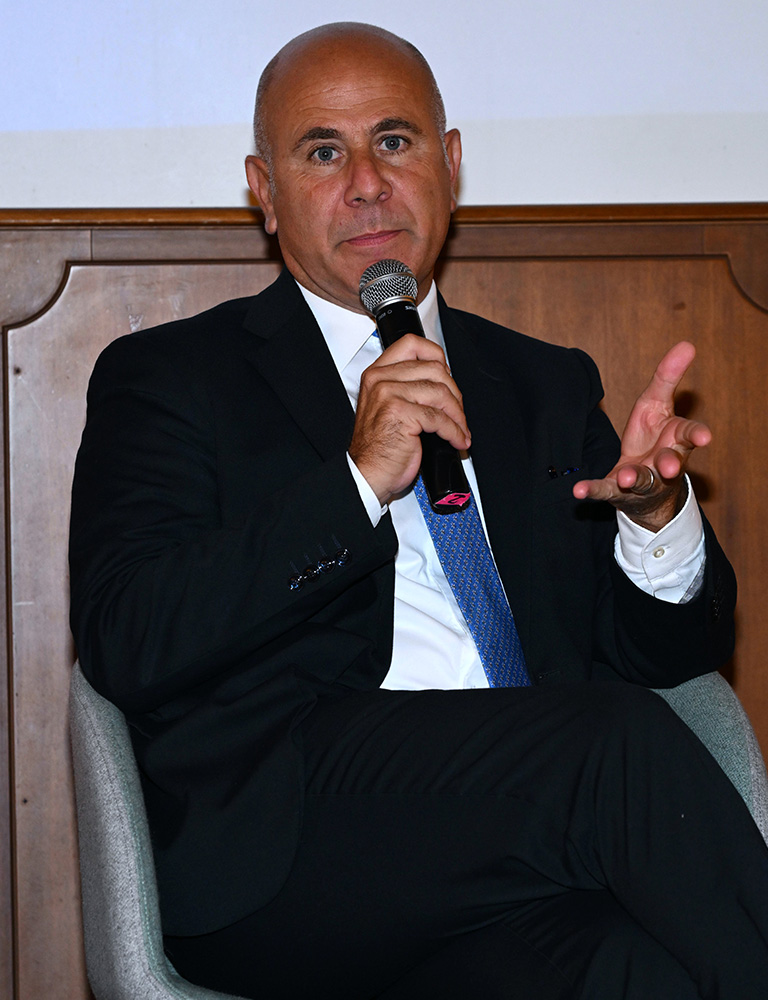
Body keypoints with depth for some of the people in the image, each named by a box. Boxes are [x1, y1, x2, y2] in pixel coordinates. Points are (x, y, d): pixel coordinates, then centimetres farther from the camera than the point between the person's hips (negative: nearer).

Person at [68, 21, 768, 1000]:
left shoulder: (549, 388, 25)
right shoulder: (168, 379, 12)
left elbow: (664, 654, 20)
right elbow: (124, 643, -4)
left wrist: (656, 511, -2)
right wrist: (358, 480, -11)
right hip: (274, 860, -2)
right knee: (617, 738, -29)